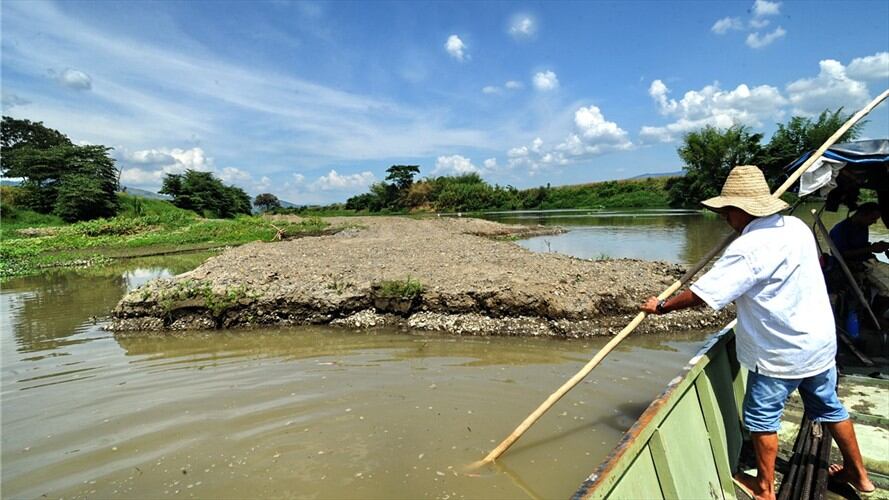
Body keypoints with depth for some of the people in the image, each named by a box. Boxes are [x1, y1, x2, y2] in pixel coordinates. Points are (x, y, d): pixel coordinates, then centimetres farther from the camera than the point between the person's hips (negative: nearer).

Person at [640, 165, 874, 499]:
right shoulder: (797, 226, 0)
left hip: (780, 352, -8)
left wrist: (662, 306, -13)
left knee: (762, 416, 9)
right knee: (829, 407, 25)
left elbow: (702, 293, -27)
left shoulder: (747, 248, -26)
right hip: (820, 340, 8)